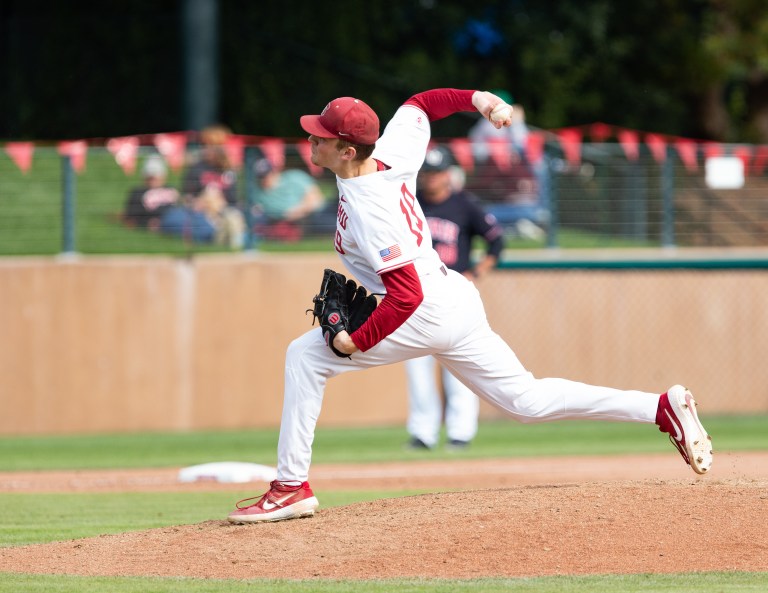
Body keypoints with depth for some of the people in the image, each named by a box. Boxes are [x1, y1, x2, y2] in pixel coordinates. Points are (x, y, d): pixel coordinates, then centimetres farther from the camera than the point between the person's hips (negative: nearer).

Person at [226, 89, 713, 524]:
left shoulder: (367, 210, -25)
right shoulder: (388, 155, 0)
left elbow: (406, 297, -28)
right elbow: (419, 105, 19)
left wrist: (355, 343, -23)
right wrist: (475, 99, 13)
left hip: (425, 316, -10)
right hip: (458, 302, 10)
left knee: (306, 356, -6)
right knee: (527, 400, 14)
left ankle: (292, 487, -6)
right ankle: (663, 408, 7)